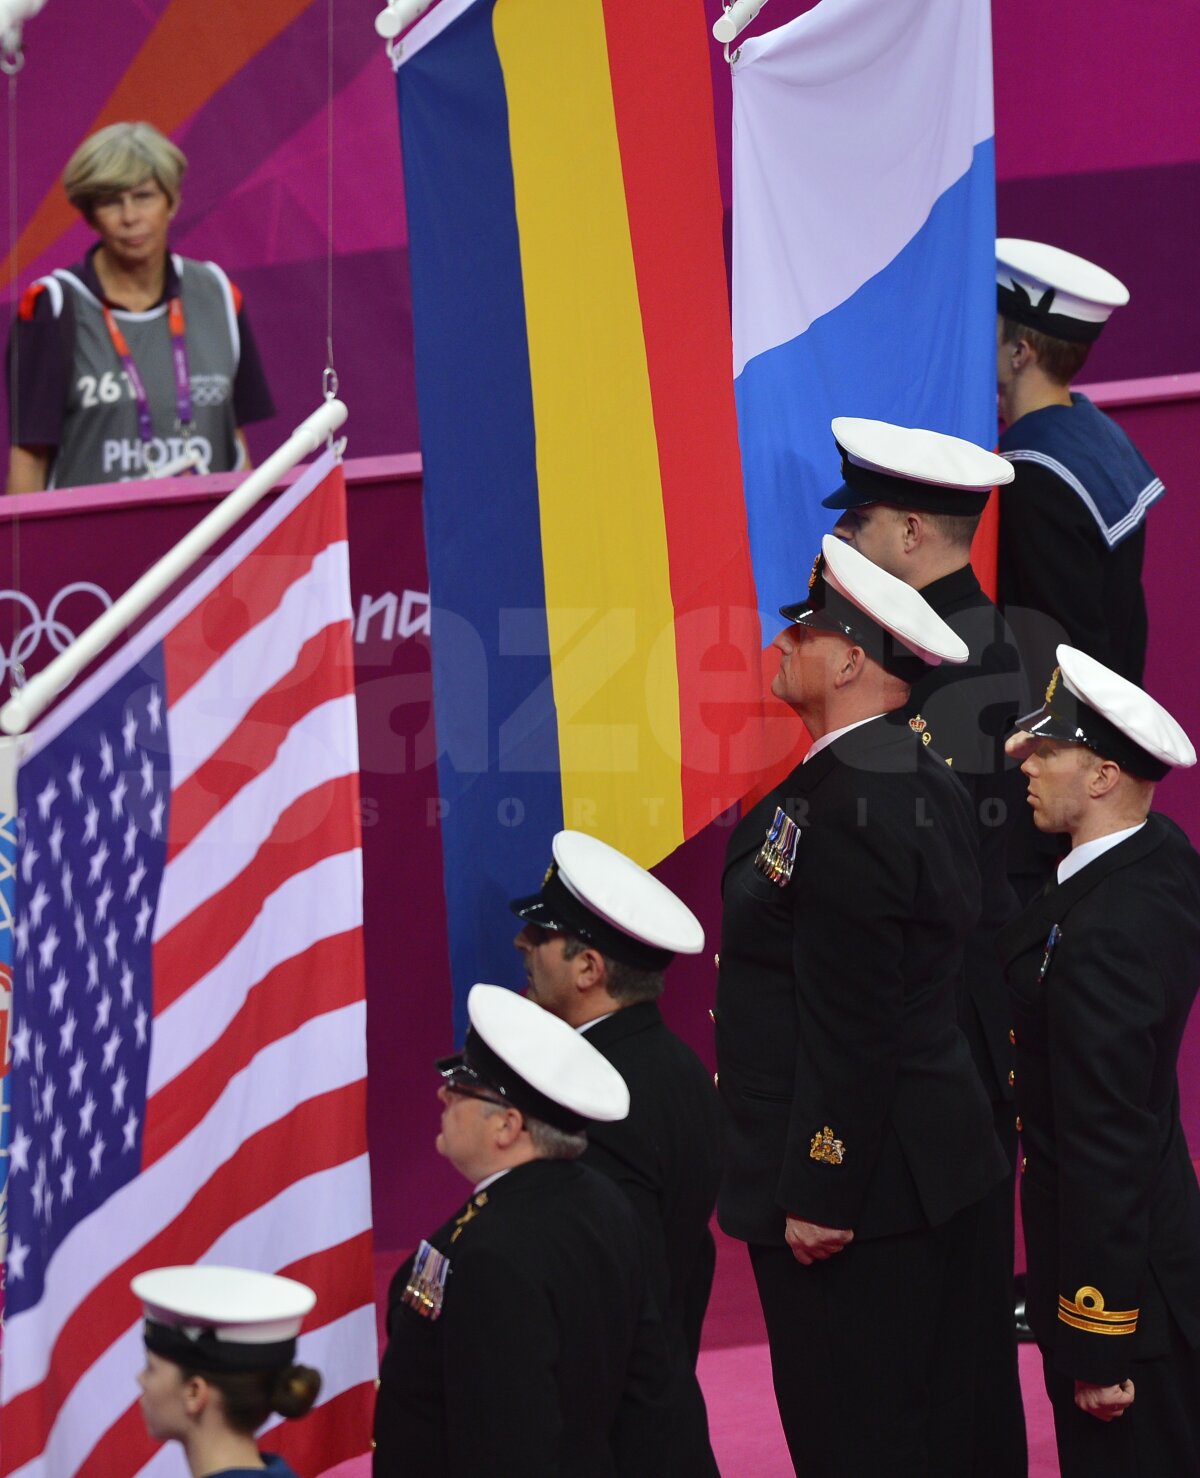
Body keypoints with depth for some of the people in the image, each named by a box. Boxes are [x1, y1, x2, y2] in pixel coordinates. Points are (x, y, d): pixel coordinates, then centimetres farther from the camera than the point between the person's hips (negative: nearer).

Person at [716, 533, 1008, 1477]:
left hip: (853, 1185, -11)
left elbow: (850, 1026, -23)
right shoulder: (921, 780, 11)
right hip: (934, 1167, 11)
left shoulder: (847, 804, -22)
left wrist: (817, 1195, -20)